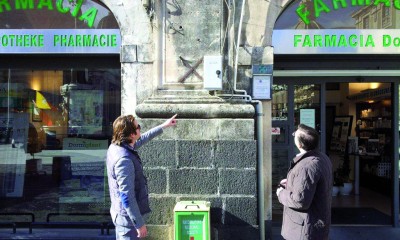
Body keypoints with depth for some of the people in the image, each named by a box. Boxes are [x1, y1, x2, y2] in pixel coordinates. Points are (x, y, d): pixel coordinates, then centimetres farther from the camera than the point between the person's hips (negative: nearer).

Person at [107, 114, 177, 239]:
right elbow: (127, 197, -29)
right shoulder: (124, 160, -31)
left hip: (121, 212, 9)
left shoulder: (116, 146, -1)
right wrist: (139, 224, -22)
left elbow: (141, 139, 18)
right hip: (127, 216, -9)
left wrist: (163, 126, 24)